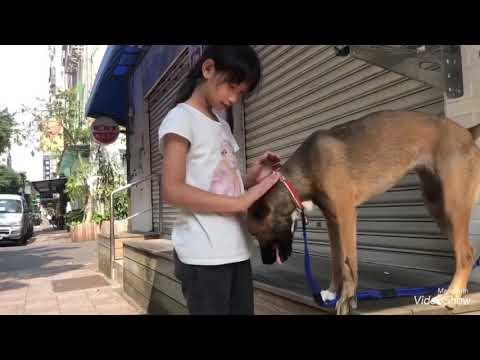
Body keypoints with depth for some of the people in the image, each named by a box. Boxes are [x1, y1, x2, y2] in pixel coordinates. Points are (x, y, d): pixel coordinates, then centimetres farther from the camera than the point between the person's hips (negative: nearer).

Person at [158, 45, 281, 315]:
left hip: (236, 251, 8)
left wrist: (252, 178, 1)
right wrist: (241, 202, -19)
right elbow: (172, 191, -16)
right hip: (203, 255, -8)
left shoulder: (221, 123, 19)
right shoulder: (181, 118, -6)